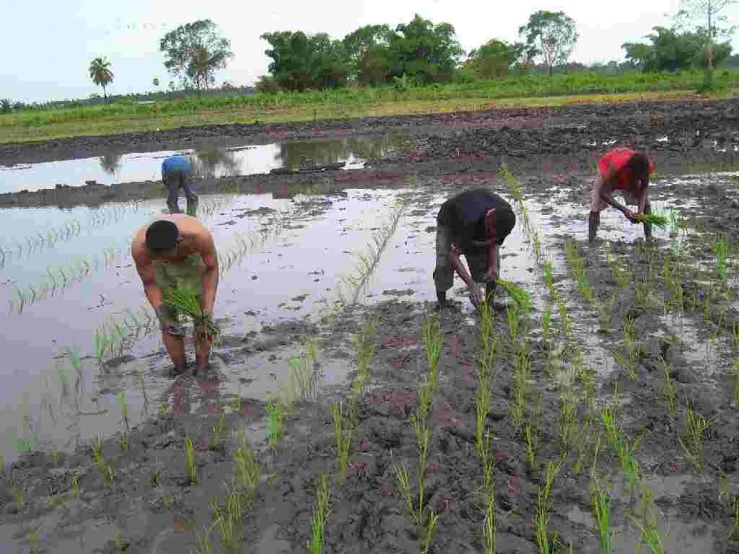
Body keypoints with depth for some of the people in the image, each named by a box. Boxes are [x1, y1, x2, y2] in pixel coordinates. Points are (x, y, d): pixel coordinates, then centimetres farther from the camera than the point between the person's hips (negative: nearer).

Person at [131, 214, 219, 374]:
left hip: (194, 260, -1)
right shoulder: (139, 246, -38)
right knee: (168, 326, 2)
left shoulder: (200, 235, -43)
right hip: (162, 270, 1)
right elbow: (149, 284, -20)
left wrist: (208, 308, -32)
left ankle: (201, 370, 21)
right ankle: (181, 371, 24)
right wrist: (162, 314, -34)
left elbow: (212, 269, -23)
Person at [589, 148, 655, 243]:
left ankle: (649, 238, 0)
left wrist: (640, 211, -36)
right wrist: (623, 209, -47)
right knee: (595, 208, -16)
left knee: (645, 203, -9)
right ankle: (590, 242, -12)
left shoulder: (647, 166, -34)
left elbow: (644, 188, -21)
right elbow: (603, 193, -40)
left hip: (628, 178, 3)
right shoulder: (616, 166, -45)